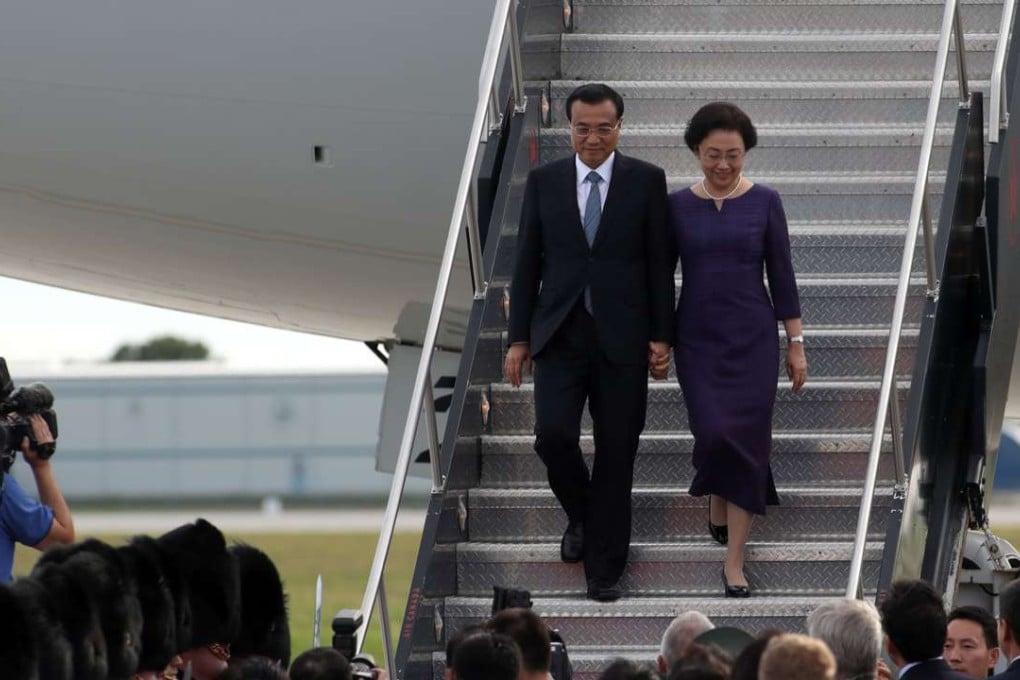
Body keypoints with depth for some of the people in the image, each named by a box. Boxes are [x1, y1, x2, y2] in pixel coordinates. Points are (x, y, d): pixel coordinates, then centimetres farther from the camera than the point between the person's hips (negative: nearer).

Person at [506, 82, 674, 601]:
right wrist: (518, 339, 4)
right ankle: (580, 515, 18)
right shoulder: (544, 182, 5)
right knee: (553, 435, -13)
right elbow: (527, 263, 7)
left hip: (622, 337, -1)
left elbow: (659, 262, 2)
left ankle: (604, 569, 11)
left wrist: (661, 335, -3)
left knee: (616, 452, 1)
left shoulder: (646, 181, 0)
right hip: (560, 335, 1)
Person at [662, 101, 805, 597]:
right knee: (715, 434, -12)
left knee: (746, 443, -4)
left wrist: (796, 344, 1)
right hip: (698, 339, 0)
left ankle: (734, 565, 1)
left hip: (753, 339, 0)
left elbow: (781, 275, 2)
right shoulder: (677, 205, 1)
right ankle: (718, 498, 25)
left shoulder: (764, 202, -1)